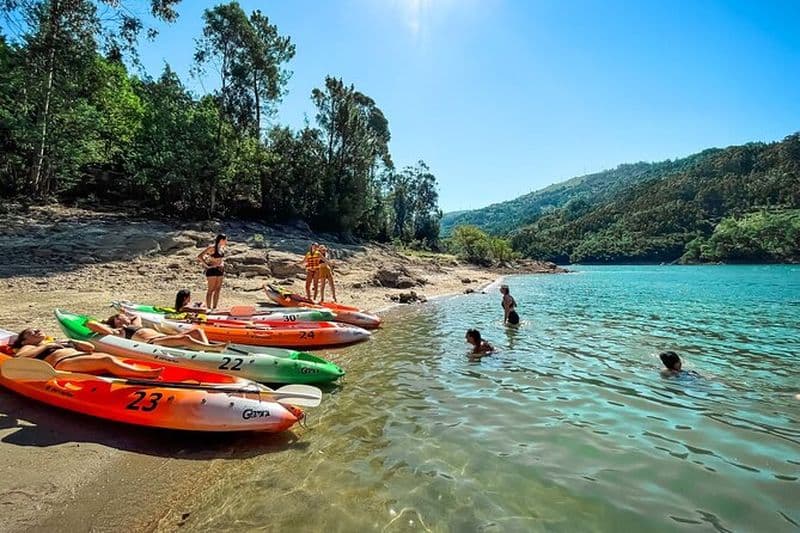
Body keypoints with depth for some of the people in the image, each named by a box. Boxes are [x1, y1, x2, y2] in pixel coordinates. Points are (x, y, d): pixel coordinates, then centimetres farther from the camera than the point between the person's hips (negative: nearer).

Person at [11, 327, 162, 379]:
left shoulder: (60, 342, 40)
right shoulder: (28, 348, 30)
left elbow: (90, 346, 30)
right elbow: (19, 357, 5)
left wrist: (70, 342, 21)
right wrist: (46, 346, 7)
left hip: (83, 358, 5)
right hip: (62, 364, -5)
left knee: (108, 359, -29)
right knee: (106, 360, -33)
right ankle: (147, 374, -52)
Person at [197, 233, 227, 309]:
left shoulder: (222, 248, 9)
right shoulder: (212, 248, -13)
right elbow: (199, 257, -15)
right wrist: (207, 266, -14)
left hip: (220, 271, 7)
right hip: (212, 271, -7)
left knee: (217, 290, 8)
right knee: (211, 290, -3)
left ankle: (214, 308, 16)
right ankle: (209, 308, 4)